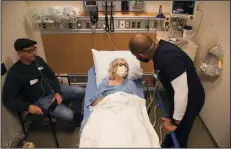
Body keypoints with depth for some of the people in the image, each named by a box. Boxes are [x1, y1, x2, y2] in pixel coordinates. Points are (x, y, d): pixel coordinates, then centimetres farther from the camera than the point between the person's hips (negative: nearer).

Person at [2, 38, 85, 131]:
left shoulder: (38, 60, 0)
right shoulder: (14, 73, -16)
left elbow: (51, 76, 7)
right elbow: (8, 98, -15)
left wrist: (58, 92, -8)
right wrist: (28, 107, -26)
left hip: (54, 89, 6)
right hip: (40, 100, -6)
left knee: (80, 92, -6)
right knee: (68, 115, -22)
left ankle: (77, 116, 15)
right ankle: (74, 123, 15)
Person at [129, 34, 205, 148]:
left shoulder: (168, 58, -39)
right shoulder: (158, 46, -11)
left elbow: (182, 92, -35)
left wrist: (175, 121, -24)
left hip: (190, 99, -9)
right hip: (178, 97, 9)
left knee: (179, 133, 13)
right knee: (170, 122, 29)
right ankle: (167, 144, 56)